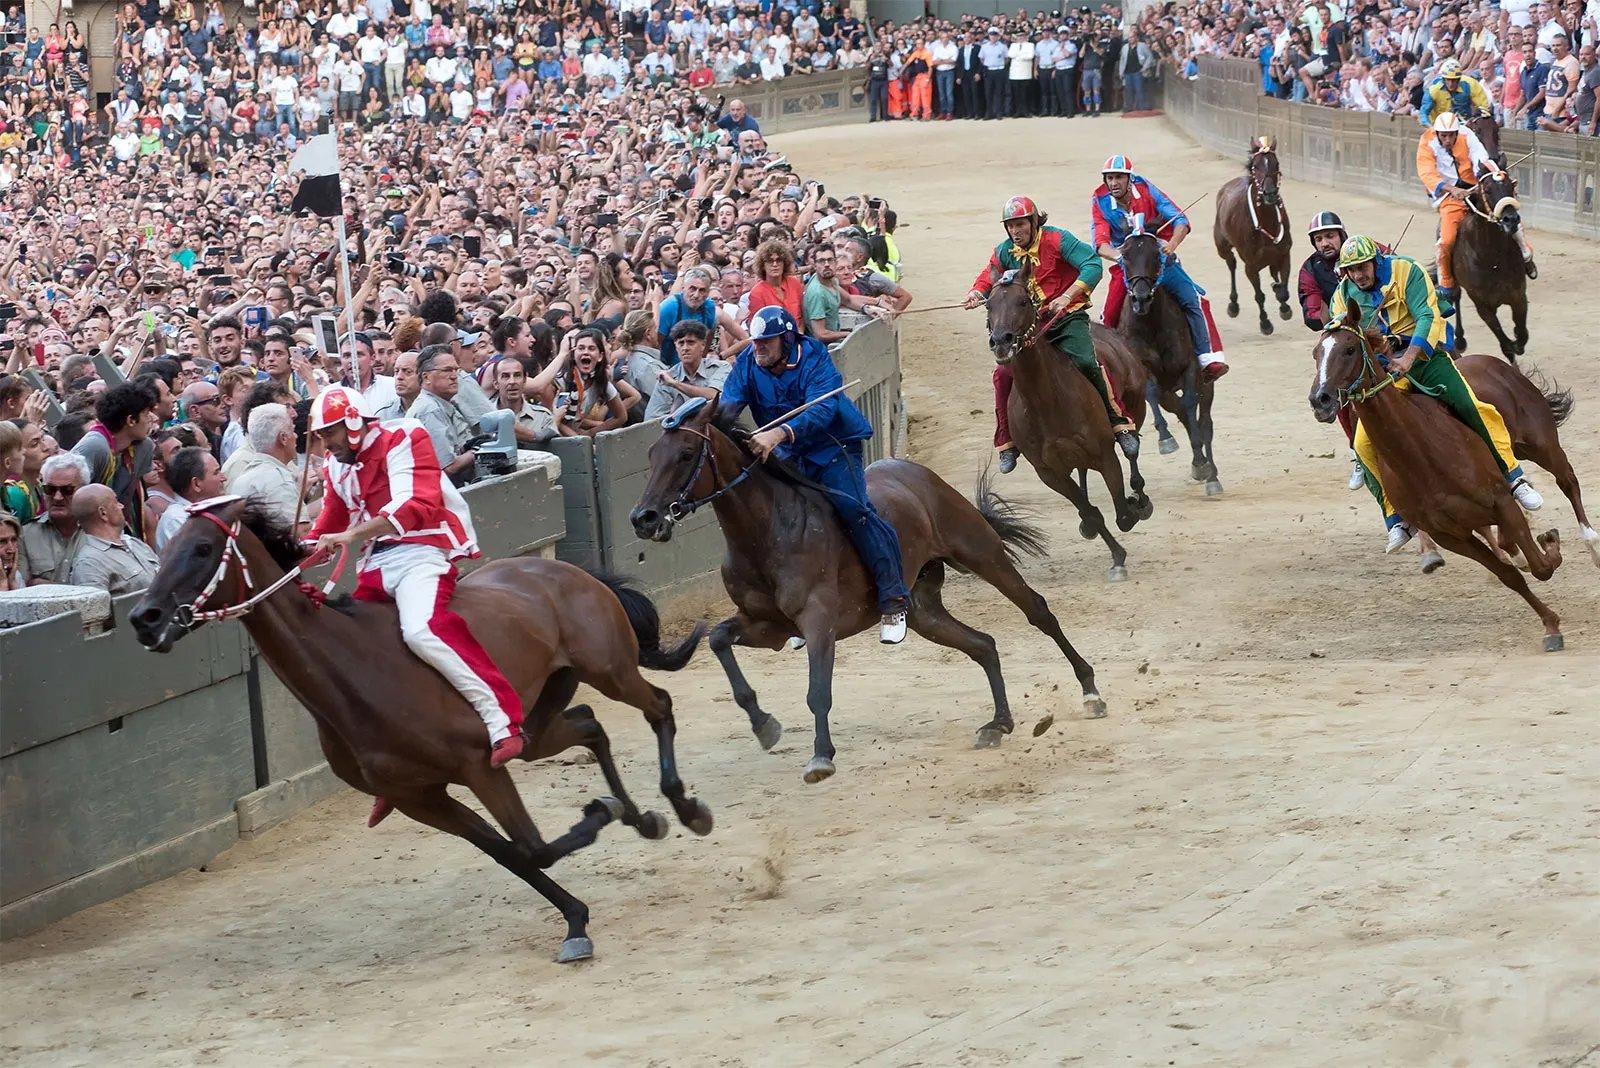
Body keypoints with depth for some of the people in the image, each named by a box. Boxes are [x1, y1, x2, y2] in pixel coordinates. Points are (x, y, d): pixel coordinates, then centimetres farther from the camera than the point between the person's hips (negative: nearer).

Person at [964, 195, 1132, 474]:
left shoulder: (1056, 240, -12)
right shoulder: (1005, 252, 3)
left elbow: (1093, 265, -20)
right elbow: (988, 278, 18)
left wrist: (1068, 296, -30)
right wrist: (977, 294, -7)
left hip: (1067, 317, -4)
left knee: (1085, 362, -28)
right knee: (1004, 372, -12)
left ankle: (1122, 425, -16)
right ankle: (1006, 443, 2)